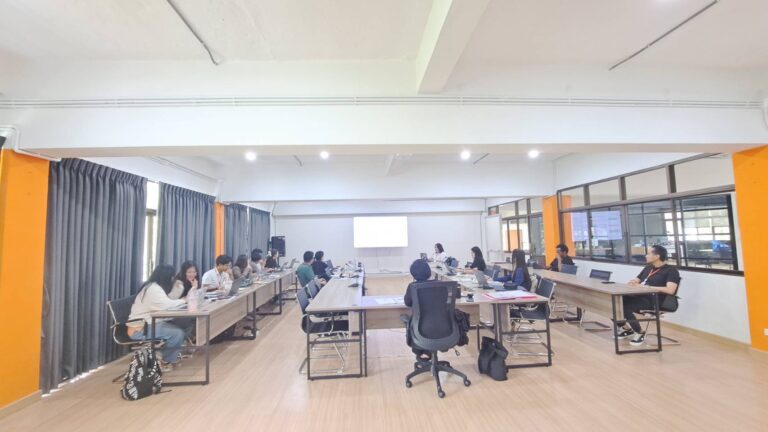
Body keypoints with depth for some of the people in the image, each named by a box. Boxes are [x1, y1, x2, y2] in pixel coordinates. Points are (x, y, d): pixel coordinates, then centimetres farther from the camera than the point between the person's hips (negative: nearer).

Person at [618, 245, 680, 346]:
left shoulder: (671, 270, -3)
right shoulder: (648, 268, 21)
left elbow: (670, 290, -18)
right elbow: (635, 281, 24)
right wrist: (634, 283, -1)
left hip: (653, 301, -8)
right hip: (639, 296, 8)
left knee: (625, 307, -31)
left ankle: (640, 333, -3)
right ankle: (627, 329, 9)